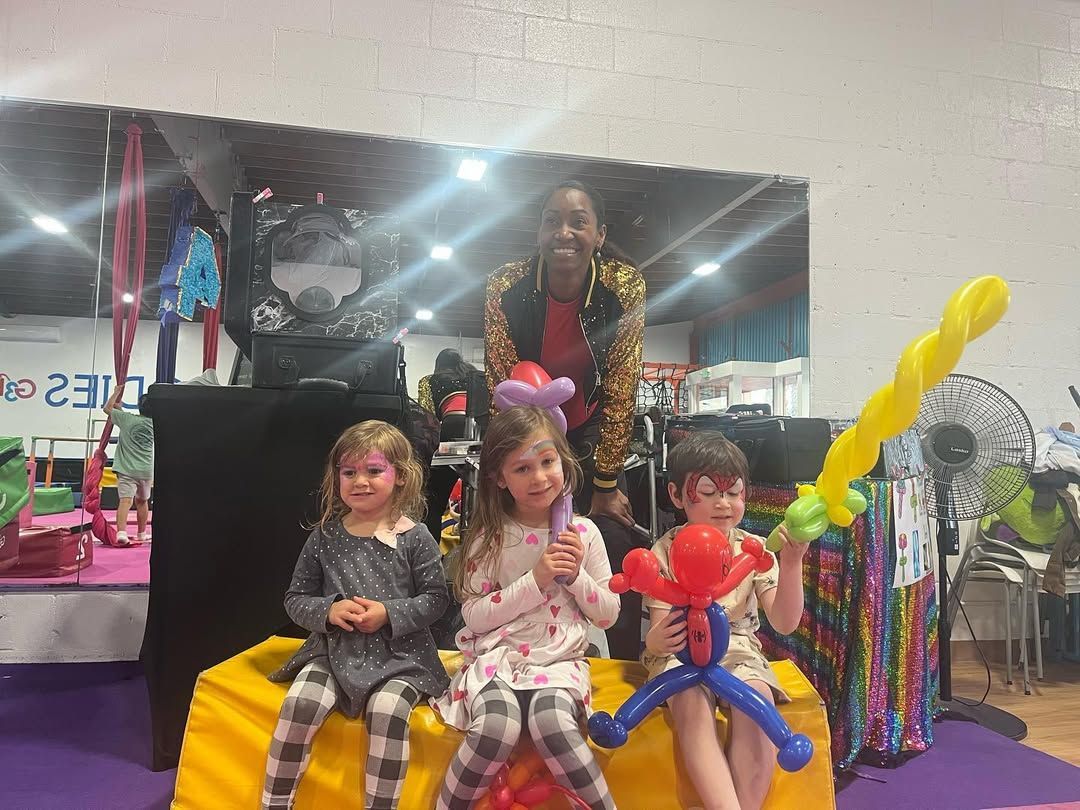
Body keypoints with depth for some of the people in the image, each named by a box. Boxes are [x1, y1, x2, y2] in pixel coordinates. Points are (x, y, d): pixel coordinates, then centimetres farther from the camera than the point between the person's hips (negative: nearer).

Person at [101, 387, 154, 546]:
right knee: (142, 501, 20)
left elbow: (106, 408, 11)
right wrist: (120, 407, 32)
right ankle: (141, 534, 31)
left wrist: (117, 392, 22)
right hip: (146, 470, 3)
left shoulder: (127, 419, -4)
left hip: (127, 469, -3)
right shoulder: (153, 423, 5)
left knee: (125, 500, -15)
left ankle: (121, 532, -34)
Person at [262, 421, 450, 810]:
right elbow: (295, 599, 8)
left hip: (398, 654, -2)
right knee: (300, 703, -20)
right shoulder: (325, 536, 3)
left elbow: (435, 599, -1)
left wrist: (390, 613, -16)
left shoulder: (414, 537, -4)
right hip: (333, 650, 3)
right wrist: (328, 611, -13)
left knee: (387, 711, -27)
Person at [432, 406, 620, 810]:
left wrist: (576, 575, -11)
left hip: (559, 659, 1)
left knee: (550, 723, -30)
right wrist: (535, 580, -16)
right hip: (496, 656, 0)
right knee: (497, 728, -29)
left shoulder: (583, 532, 1)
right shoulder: (490, 536, -3)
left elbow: (608, 614, 7)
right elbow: (474, 617, -7)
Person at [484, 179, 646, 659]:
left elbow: (620, 390, -17)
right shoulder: (506, 287, -21)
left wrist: (606, 487, -14)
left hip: (591, 430, 1)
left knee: (615, 546, -5)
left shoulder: (625, 286, -21)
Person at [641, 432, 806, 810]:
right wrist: (656, 641, -34)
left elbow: (784, 623, -8)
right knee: (692, 703, -33)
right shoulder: (666, 552, -5)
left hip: (739, 649, 2)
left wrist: (791, 565, -23)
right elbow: (660, 632, -8)